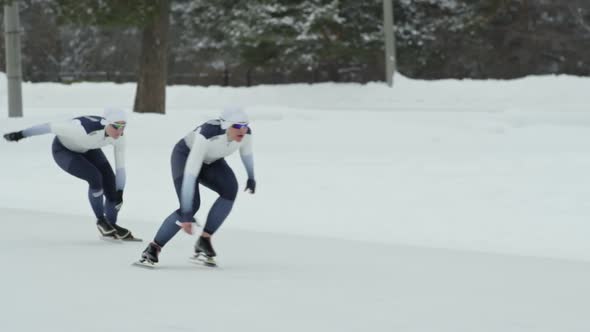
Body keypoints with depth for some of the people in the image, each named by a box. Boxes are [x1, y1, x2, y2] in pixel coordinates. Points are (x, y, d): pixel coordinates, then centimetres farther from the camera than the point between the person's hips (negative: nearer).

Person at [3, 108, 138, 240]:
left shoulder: (119, 135, -25)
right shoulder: (86, 129, -43)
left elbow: (120, 165, -12)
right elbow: (51, 127, -34)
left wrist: (119, 192, -11)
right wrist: (21, 134, -26)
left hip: (87, 149, 6)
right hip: (63, 150, -6)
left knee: (109, 180, -7)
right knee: (95, 177, -23)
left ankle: (111, 225, 14)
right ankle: (101, 221, -2)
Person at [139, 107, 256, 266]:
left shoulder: (245, 132, -25)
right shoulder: (207, 134, -42)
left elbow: (246, 151, 2)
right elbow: (190, 173, -43)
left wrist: (251, 177, 19)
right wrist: (186, 214, -44)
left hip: (210, 161, 5)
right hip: (185, 156, -5)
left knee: (230, 189, -25)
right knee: (191, 205, -25)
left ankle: (204, 241, -11)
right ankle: (153, 248, -6)